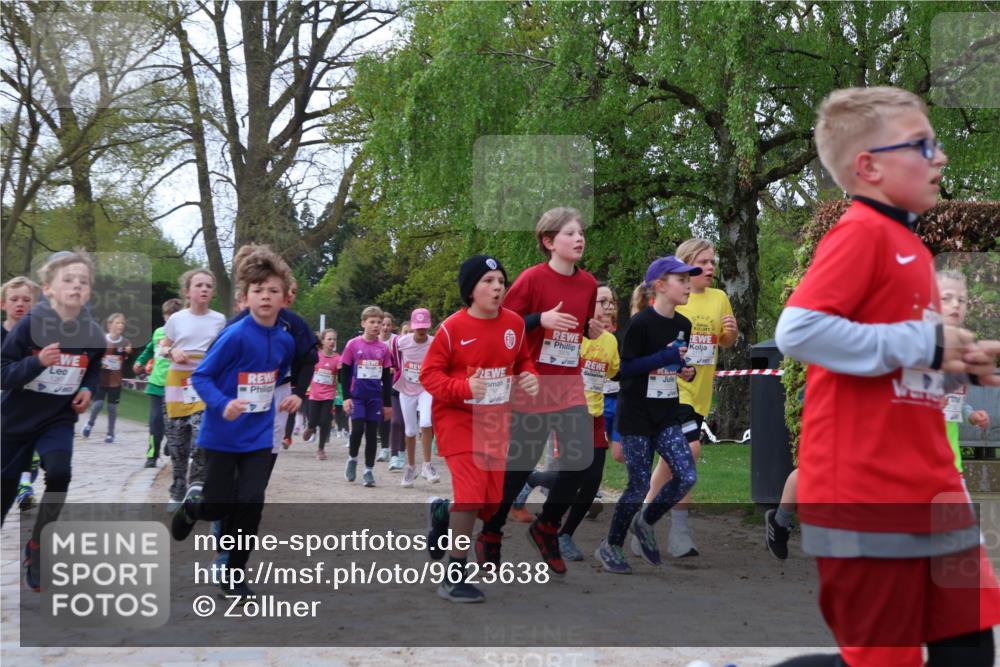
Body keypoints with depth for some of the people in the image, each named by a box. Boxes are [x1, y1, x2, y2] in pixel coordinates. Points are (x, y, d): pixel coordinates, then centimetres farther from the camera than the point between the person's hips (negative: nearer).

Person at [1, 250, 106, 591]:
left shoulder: (93, 334, -10)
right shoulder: (29, 325, -20)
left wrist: (88, 390, -8)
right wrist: (38, 362, -35)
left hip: (59, 418, 1)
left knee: (59, 473, -20)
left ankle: (37, 546, 3)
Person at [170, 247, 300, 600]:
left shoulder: (285, 341, -1)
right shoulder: (235, 335, -19)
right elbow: (200, 377, -15)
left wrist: (288, 397, 1)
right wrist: (222, 406, -30)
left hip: (259, 437, 4)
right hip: (222, 435, -4)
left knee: (250, 503, -4)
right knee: (219, 506, 4)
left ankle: (234, 574, 14)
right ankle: (192, 505, 42)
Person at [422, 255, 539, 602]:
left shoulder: (514, 323, -1)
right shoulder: (452, 328, -14)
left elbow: (523, 360, 15)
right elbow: (429, 374, -11)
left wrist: (530, 378, -7)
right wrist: (464, 387, -27)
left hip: (496, 422, 5)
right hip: (458, 418, -5)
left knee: (492, 504, 6)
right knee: (472, 492, -17)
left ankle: (442, 513, 40)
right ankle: (453, 577, -2)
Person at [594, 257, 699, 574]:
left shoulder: (683, 325, 6)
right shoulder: (640, 323, -16)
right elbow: (623, 368, -16)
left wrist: (688, 371, -2)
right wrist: (664, 357, -22)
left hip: (668, 415, 6)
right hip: (636, 416, -6)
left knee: (687, 477, -5)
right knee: (639, 485, -1)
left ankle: (645, 522, 21)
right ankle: (610, 547, 20)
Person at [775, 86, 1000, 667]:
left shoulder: (910, 246, 14)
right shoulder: (861, 233, -12)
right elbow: (797, 331, -25)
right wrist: (925, 345, -19)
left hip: (930, 488, 9)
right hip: (865, 493, -9)